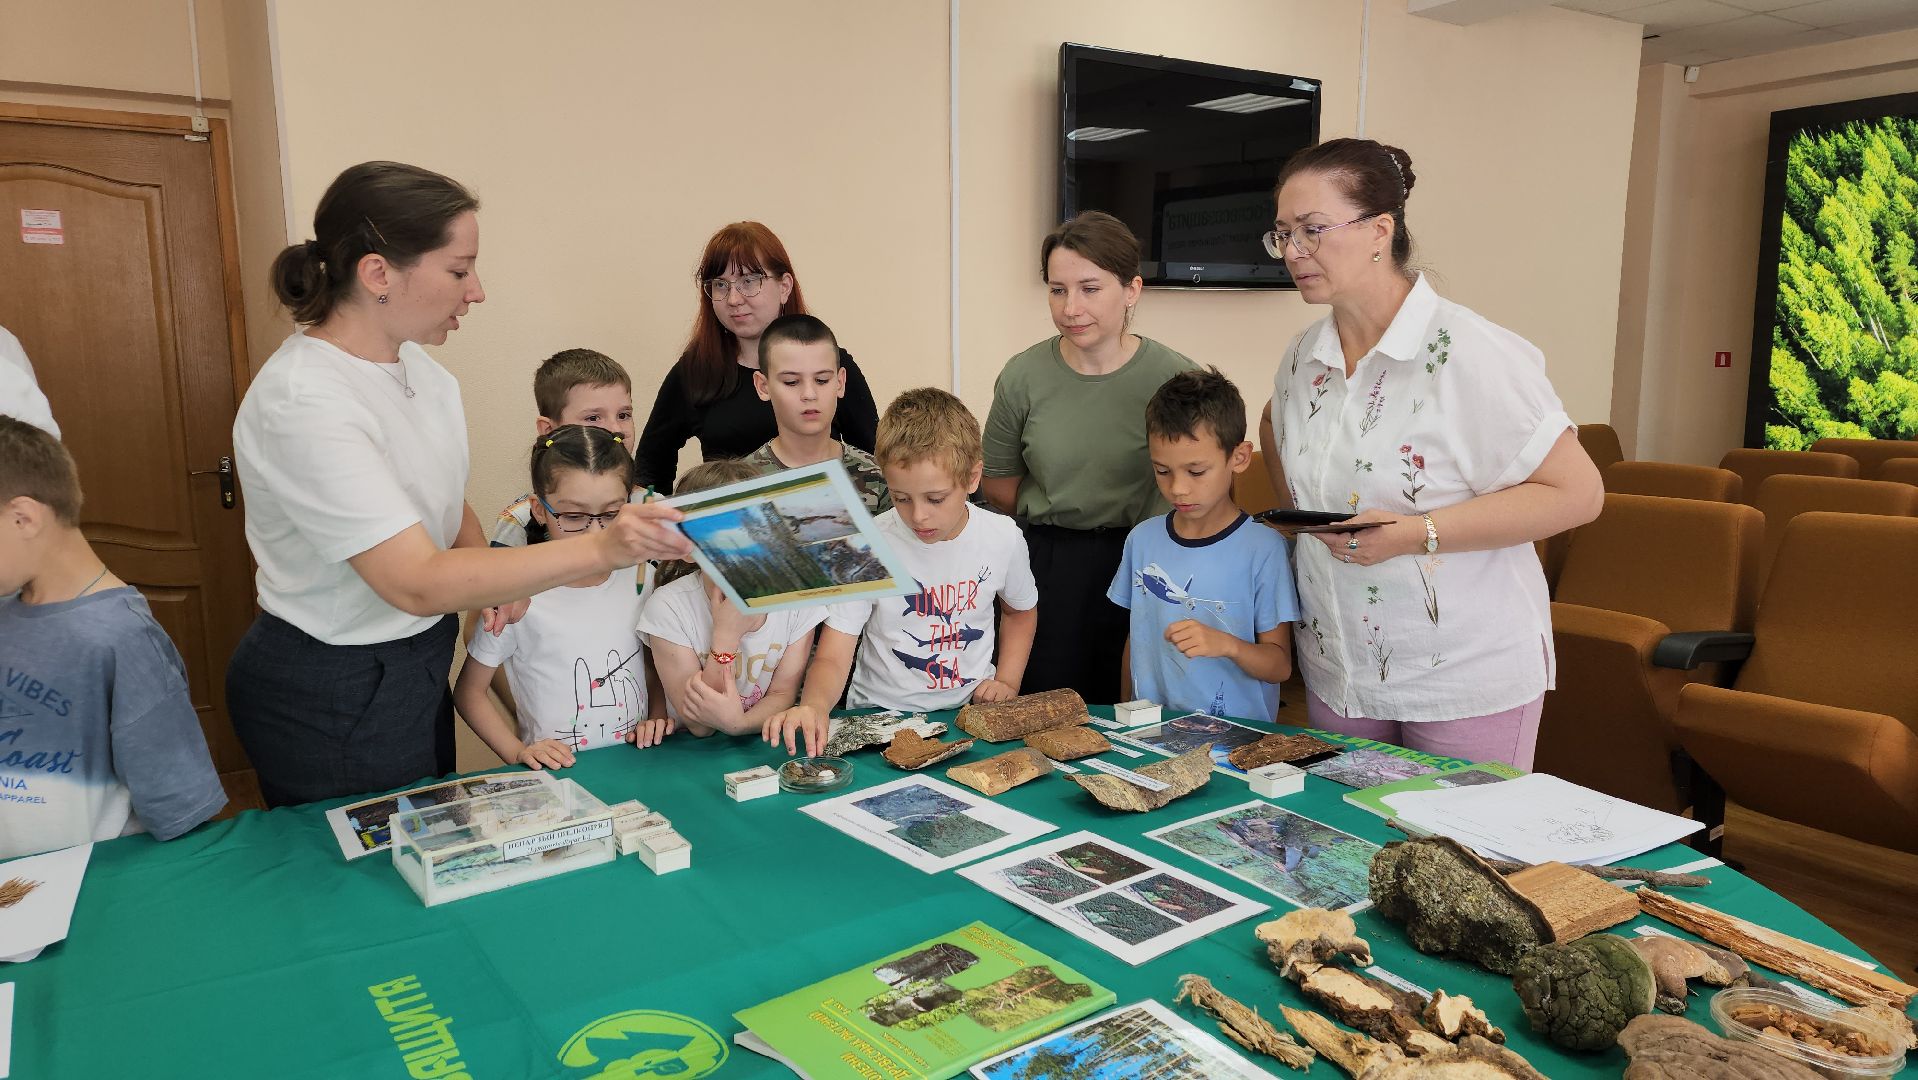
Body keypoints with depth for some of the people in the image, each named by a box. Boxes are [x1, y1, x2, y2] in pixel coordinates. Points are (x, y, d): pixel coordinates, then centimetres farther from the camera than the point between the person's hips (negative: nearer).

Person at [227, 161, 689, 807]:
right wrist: (599, 549, -39)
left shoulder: (414, 363, -1)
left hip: (415, 662, 8)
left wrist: (490, 575, -7)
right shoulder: (304, 403, -28)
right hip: (332, 698, -8)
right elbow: (417, 582, -33)